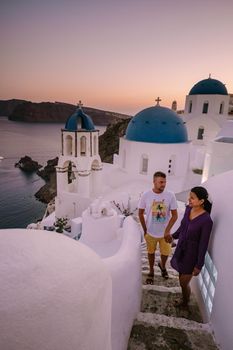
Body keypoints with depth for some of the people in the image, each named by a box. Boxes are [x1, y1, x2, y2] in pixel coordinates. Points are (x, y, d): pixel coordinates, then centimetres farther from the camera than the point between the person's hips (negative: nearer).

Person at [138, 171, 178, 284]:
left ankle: (162, 266, 51)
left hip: (165, 232, 1)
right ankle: (151, 271, 46)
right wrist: (145, 229, -3)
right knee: (151, 252, 19)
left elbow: (174, 215, -11)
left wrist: (167, 230, -19)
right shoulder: (146, 195, -17)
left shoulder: (170, 195, -17)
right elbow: (140, 213, -5)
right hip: (150, 232, 0)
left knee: (165, 253, 16)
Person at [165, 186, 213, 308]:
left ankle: (185, 303, 41)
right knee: (182, 278, 23)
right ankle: (184, 298, 48)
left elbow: (203, 245, -19)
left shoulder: (206, 220, -27)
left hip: (192, 254, -6)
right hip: (181, 249, 6)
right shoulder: (188, 209, -7)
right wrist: (173, 236, 7)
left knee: (184, 283, 12)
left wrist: (199, 265, -13)